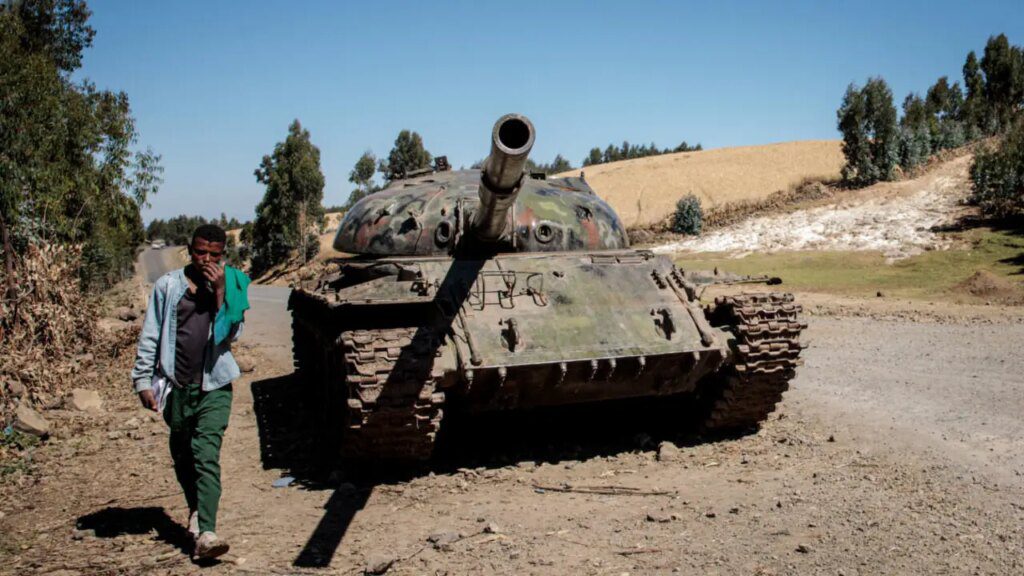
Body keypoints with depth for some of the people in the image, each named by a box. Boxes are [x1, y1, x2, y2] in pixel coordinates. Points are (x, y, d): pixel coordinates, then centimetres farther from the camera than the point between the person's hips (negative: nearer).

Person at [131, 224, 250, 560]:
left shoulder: (231, 286, 1)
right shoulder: (168, 286, 2)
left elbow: (231, 334, -9)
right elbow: (150, 336, 5)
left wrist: (220, 292, -16)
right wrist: (143, 380, 1)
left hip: (214, 385, -2)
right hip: (177, 385, 2)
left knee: (207, 457, -13)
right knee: (182, 456, 15)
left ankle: (205, 533, -19)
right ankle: (196, 510, 39)